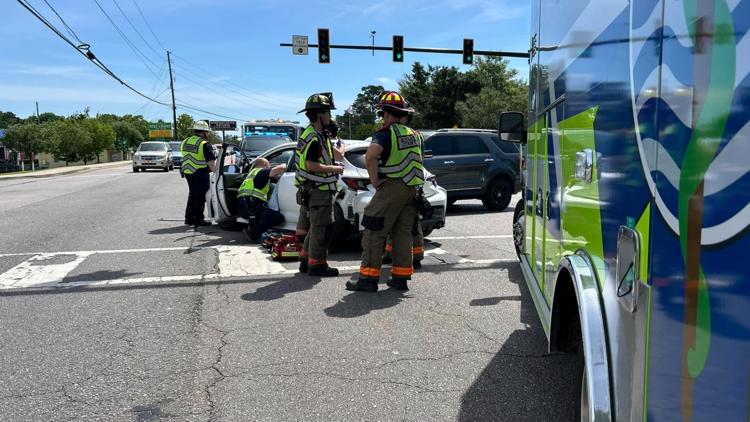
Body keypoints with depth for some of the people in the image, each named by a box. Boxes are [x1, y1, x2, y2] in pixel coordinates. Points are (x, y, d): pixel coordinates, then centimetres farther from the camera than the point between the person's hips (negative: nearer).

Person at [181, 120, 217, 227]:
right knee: (200, 197, 1)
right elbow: (211, 163, -21)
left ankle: (189, 218, 23)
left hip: (188, 173, 8)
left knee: (192, 195, 18)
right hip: (201, 174, -7)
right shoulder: (205, 145, -15)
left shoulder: (185, 142, 10)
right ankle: (198, 220, 5)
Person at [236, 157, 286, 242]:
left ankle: (246, 219, 6)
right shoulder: (262, 171, 2)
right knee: (279, 217, -10)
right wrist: (284, 165, 12)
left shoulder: (252, 173, 30)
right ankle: (252, 231, -17)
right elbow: (280, 168, -9)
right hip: (252, 206, -9)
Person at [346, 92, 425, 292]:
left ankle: (368, 278, -2)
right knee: (403, 233, 12)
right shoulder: (413, 134, 14)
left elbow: (370, 157, -26)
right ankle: (401, 277, 15)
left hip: (391, 188, -7)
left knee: (374, 233, -2)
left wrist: (375, 180, -16)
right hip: (411, 189, 7)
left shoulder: (385, 133, -10)